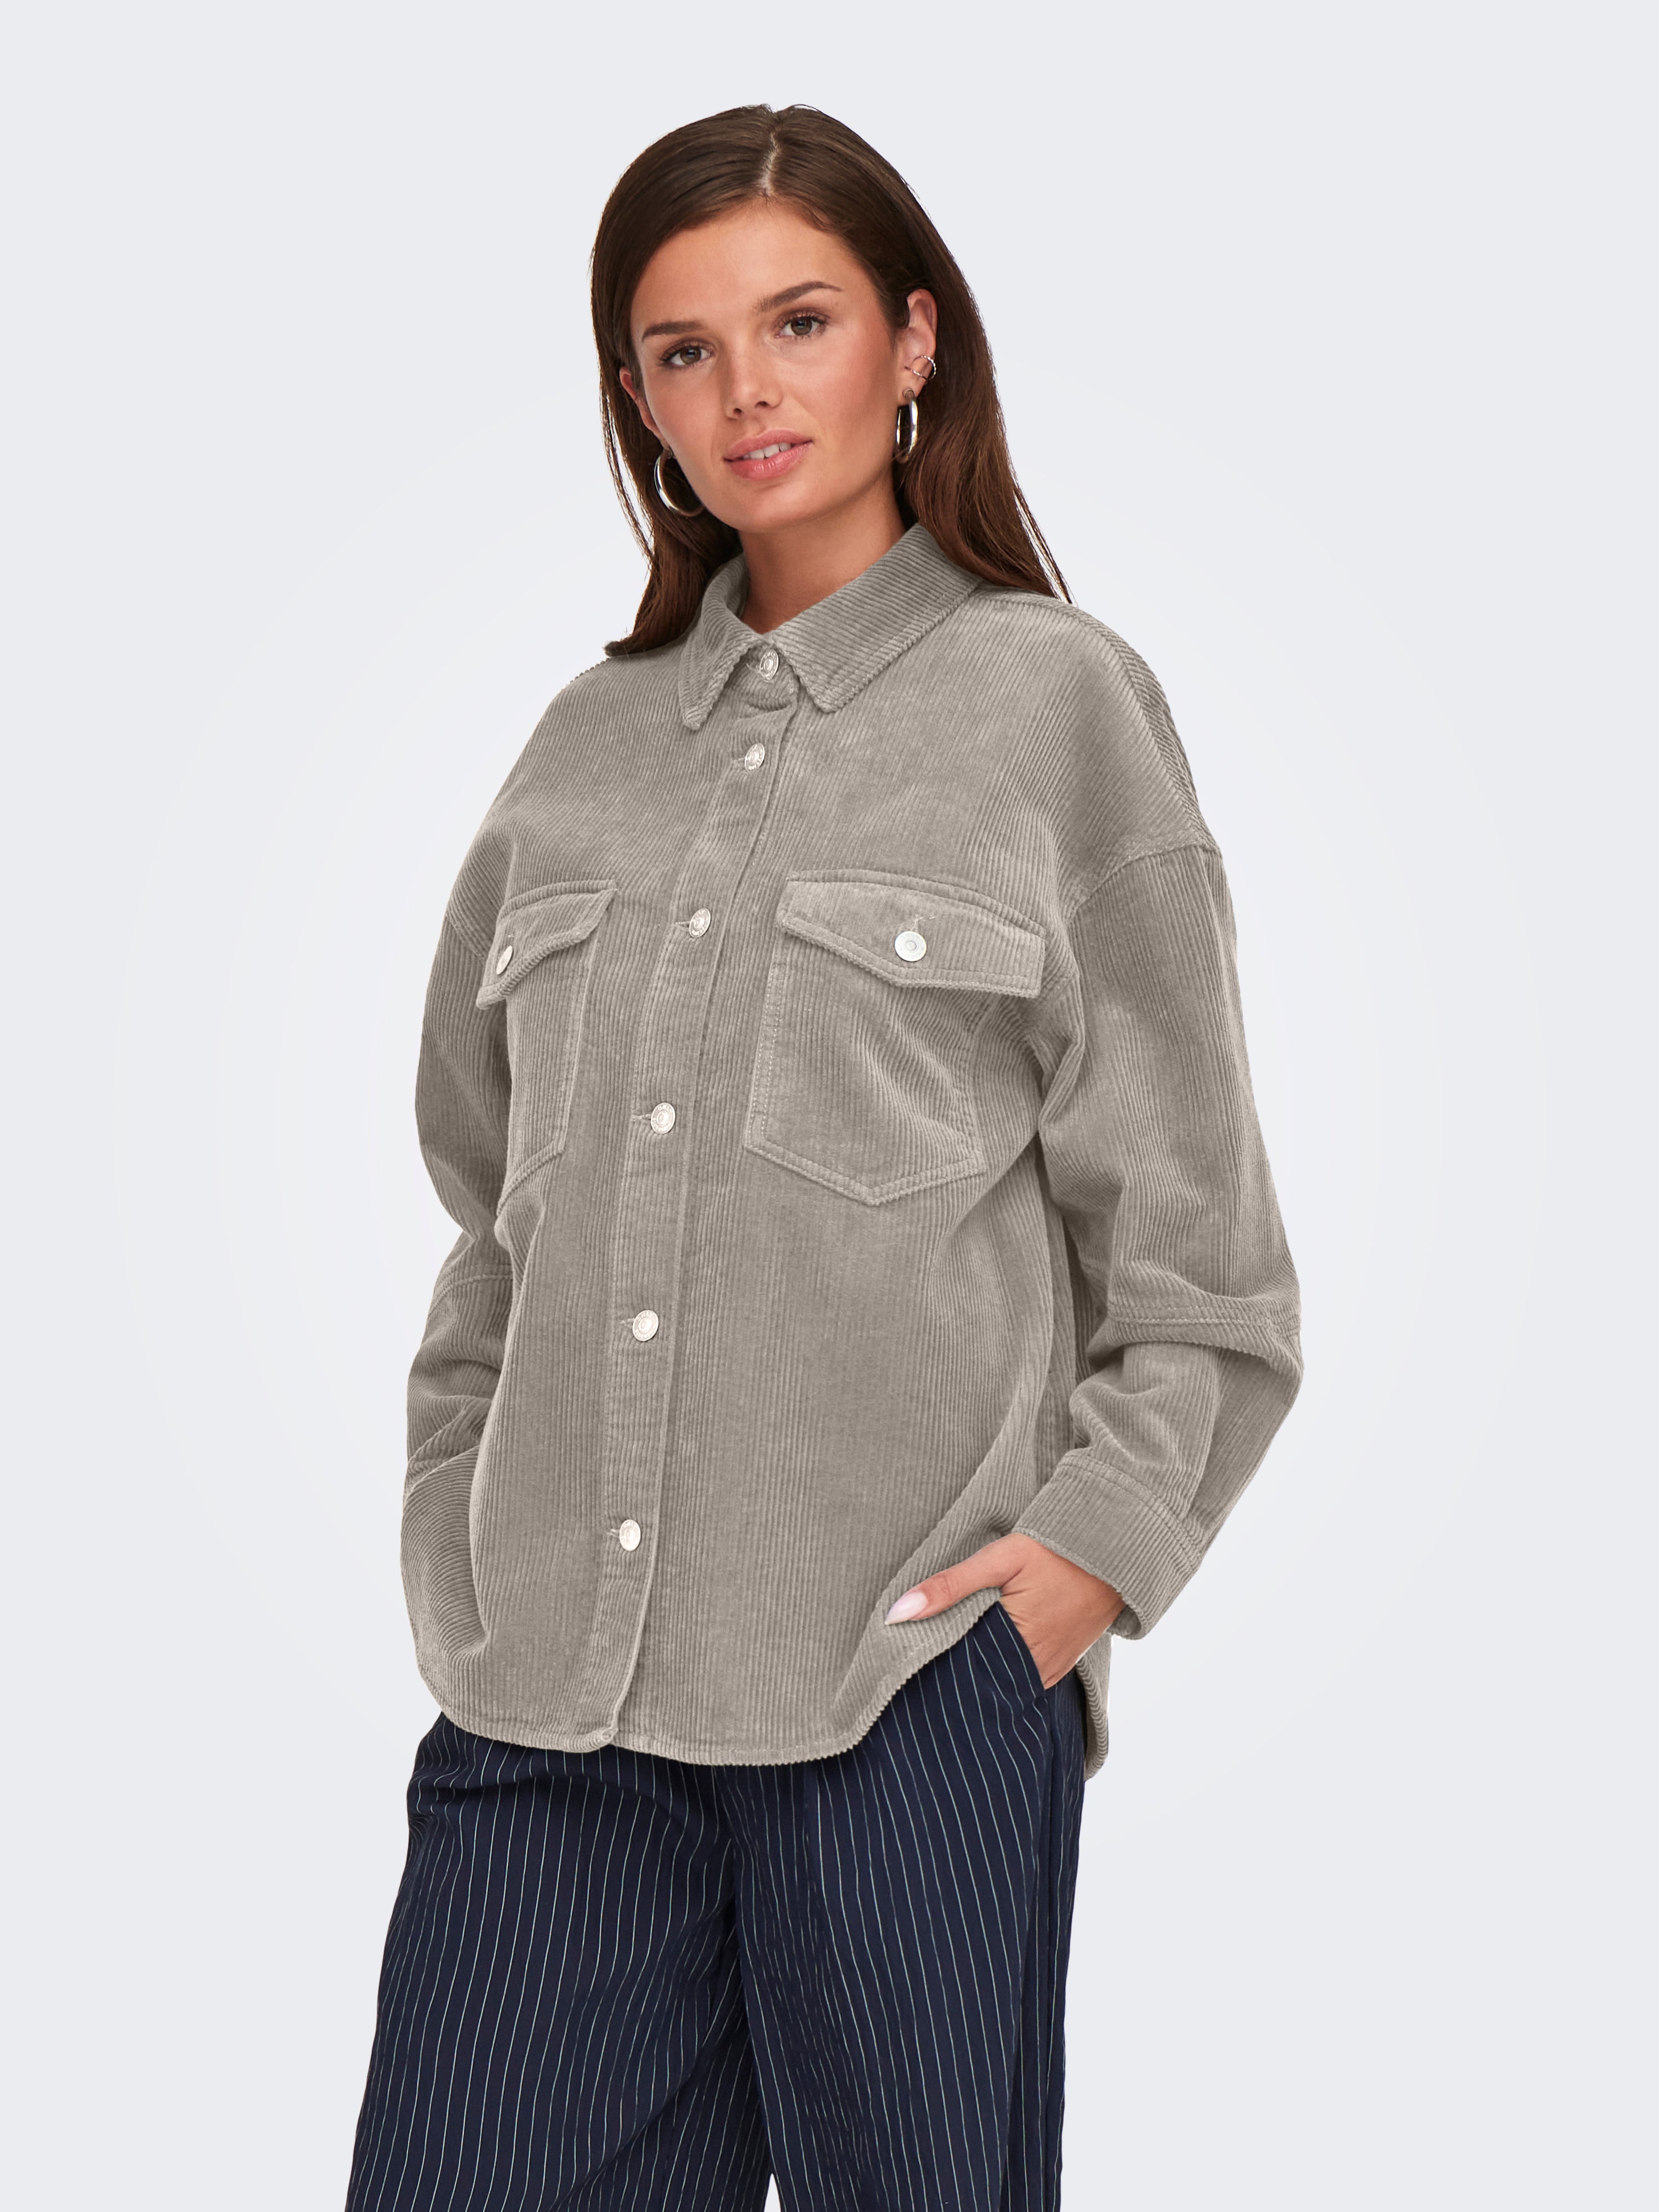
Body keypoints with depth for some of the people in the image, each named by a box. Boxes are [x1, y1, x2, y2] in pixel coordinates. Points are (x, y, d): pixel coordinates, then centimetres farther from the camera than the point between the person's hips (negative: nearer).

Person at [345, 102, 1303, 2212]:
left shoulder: (1054, 698, 3)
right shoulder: (587, 746, 14)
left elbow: (1187, 1227, 2)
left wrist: (1096, 1540, -8)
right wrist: (456, 1544, 10)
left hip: (915, 1667, -3)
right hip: (554, 1693, 4)